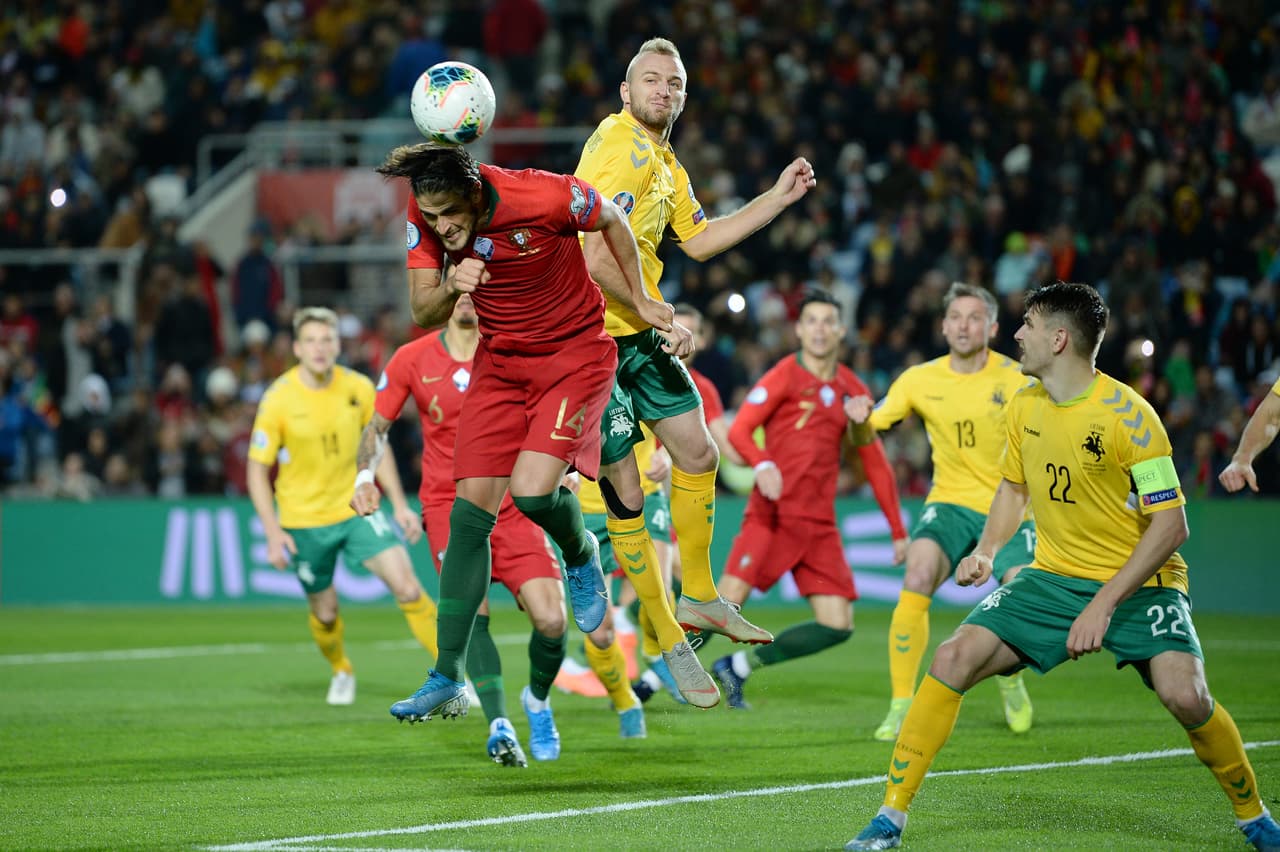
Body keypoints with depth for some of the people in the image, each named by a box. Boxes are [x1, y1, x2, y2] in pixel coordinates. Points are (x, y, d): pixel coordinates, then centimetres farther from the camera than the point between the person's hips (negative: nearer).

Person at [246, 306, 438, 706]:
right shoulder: (279, 399, -15)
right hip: (304, 520, -1)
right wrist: (273, 533, -17)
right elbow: (257, 470, -9)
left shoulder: (359, 388, -6)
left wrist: (399, 505, 5)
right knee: (325, 611, 9)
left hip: (356, 508, 2)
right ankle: (341, 671, 41)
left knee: (407, 585, -14)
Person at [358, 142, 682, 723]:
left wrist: (638, 300, 6)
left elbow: (612, 220, -5)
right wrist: (450, 288, -32)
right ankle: (448, 681, -2)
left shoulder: (546, 196, -26)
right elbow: (422, 316, -10)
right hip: (500, 362, 4)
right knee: (469, 512, -6)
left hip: (577, 353, -4)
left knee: (533, 491, -23)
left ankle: (581, 558, 16)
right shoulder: (426, 217, -14)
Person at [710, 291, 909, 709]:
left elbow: (876, 464, 20)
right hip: (772, 514, -5)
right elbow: (739, 431, -8)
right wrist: (762, 465, -29)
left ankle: (740, 666, 10)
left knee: (838, 625, -4)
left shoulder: (853, 391, 14)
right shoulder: (785, 376, 0)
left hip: (819, 525, 5)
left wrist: (898, 531, 17)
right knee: (727, 602, -16)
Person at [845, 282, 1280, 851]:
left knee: (1185, 695, -27)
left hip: (1139, 581, -5)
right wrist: (986, 553, 3)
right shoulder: (1024, 406, 2)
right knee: (953, 660, -13)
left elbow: (1170, 525, -18)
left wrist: (1104, 604, -22)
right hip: (1053, 577, 5)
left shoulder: (1127, 415, -18)